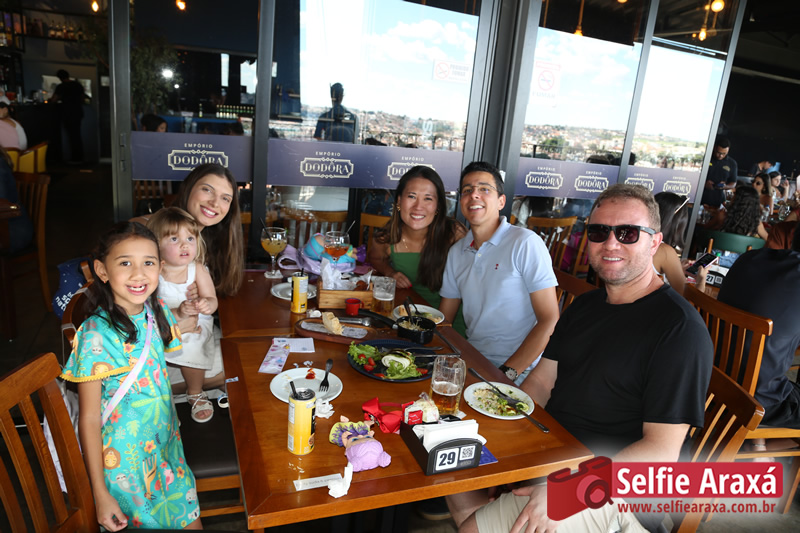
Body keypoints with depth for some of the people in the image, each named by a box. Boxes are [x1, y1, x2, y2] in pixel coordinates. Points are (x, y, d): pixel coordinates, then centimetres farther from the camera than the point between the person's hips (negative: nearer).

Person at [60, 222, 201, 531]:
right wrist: (100, 494, -14)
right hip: (124, 458, -5)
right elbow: (89, 419, -17)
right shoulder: (96, 335, -22)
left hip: (166, 446, 6)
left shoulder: (157, 311, -5)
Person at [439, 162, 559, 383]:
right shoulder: (457, 252, 9)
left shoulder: (525, 243, -9)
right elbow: (444, 319, 13)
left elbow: (550, 321, -12)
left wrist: (506, 373, -18)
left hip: (519, 372, -6)